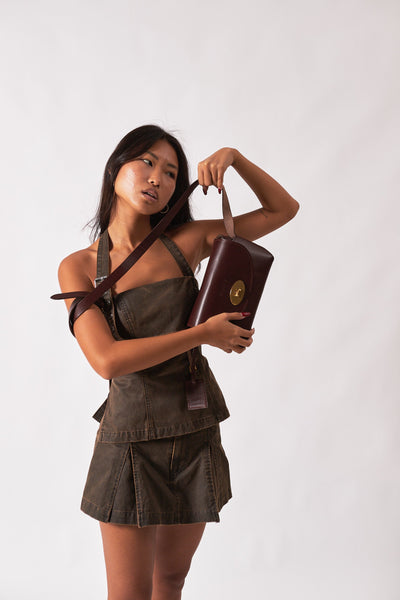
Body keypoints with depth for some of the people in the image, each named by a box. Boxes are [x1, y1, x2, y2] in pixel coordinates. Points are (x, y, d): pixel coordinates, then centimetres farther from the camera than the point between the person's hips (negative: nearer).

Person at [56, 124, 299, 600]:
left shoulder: (186, 242, 0)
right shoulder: (79, 267, -7)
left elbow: (284, 209, 5)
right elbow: (107, 360, -20)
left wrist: (233, 157, -9)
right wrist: (204, 334, -19)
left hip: (196, 434, 3)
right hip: (131, 439, -3)